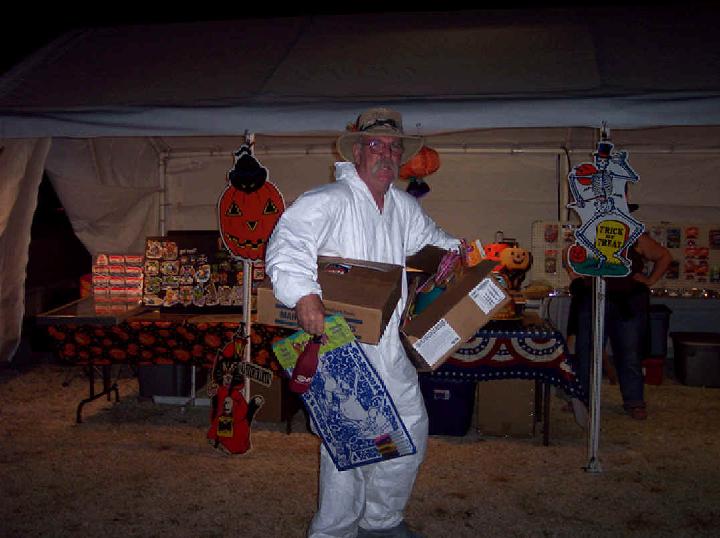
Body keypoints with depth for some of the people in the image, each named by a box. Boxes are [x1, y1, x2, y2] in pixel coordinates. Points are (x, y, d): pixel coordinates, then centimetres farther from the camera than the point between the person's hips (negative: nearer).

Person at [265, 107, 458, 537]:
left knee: (412, 428, 15)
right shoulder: (328, 201, -13)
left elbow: (428, 235, 32)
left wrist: (450, 249, 11)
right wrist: (302, 293, -44)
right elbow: (287, 242, -28)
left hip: (388, 344, 8)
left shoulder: (404, 206, 12)